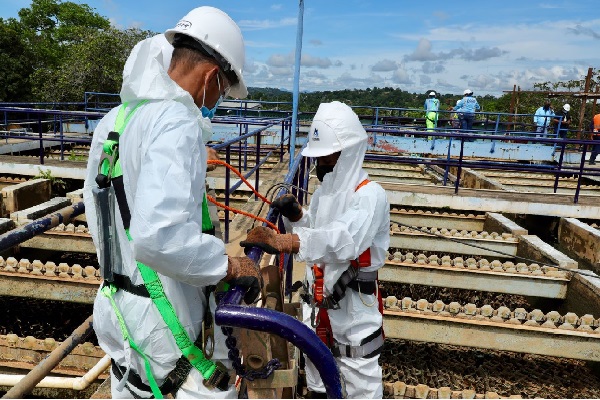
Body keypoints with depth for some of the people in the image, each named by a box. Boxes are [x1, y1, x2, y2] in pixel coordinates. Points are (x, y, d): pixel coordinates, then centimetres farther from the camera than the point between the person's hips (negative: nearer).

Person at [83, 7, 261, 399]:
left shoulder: (113, 120, 7)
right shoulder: (177, 122, -22)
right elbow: (159, 237, -36)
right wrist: (230, 266, -21)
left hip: (118, 312, 10)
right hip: (159, 335, -9)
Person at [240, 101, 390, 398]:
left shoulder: (370, 195, -21)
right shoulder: (324, 191, 4)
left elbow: (342, 240, -38)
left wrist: (278, 241, -47)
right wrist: (296, 216, -9)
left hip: (353, 307, -7)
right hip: (317, 301, 7)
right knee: (316, 375, 25)